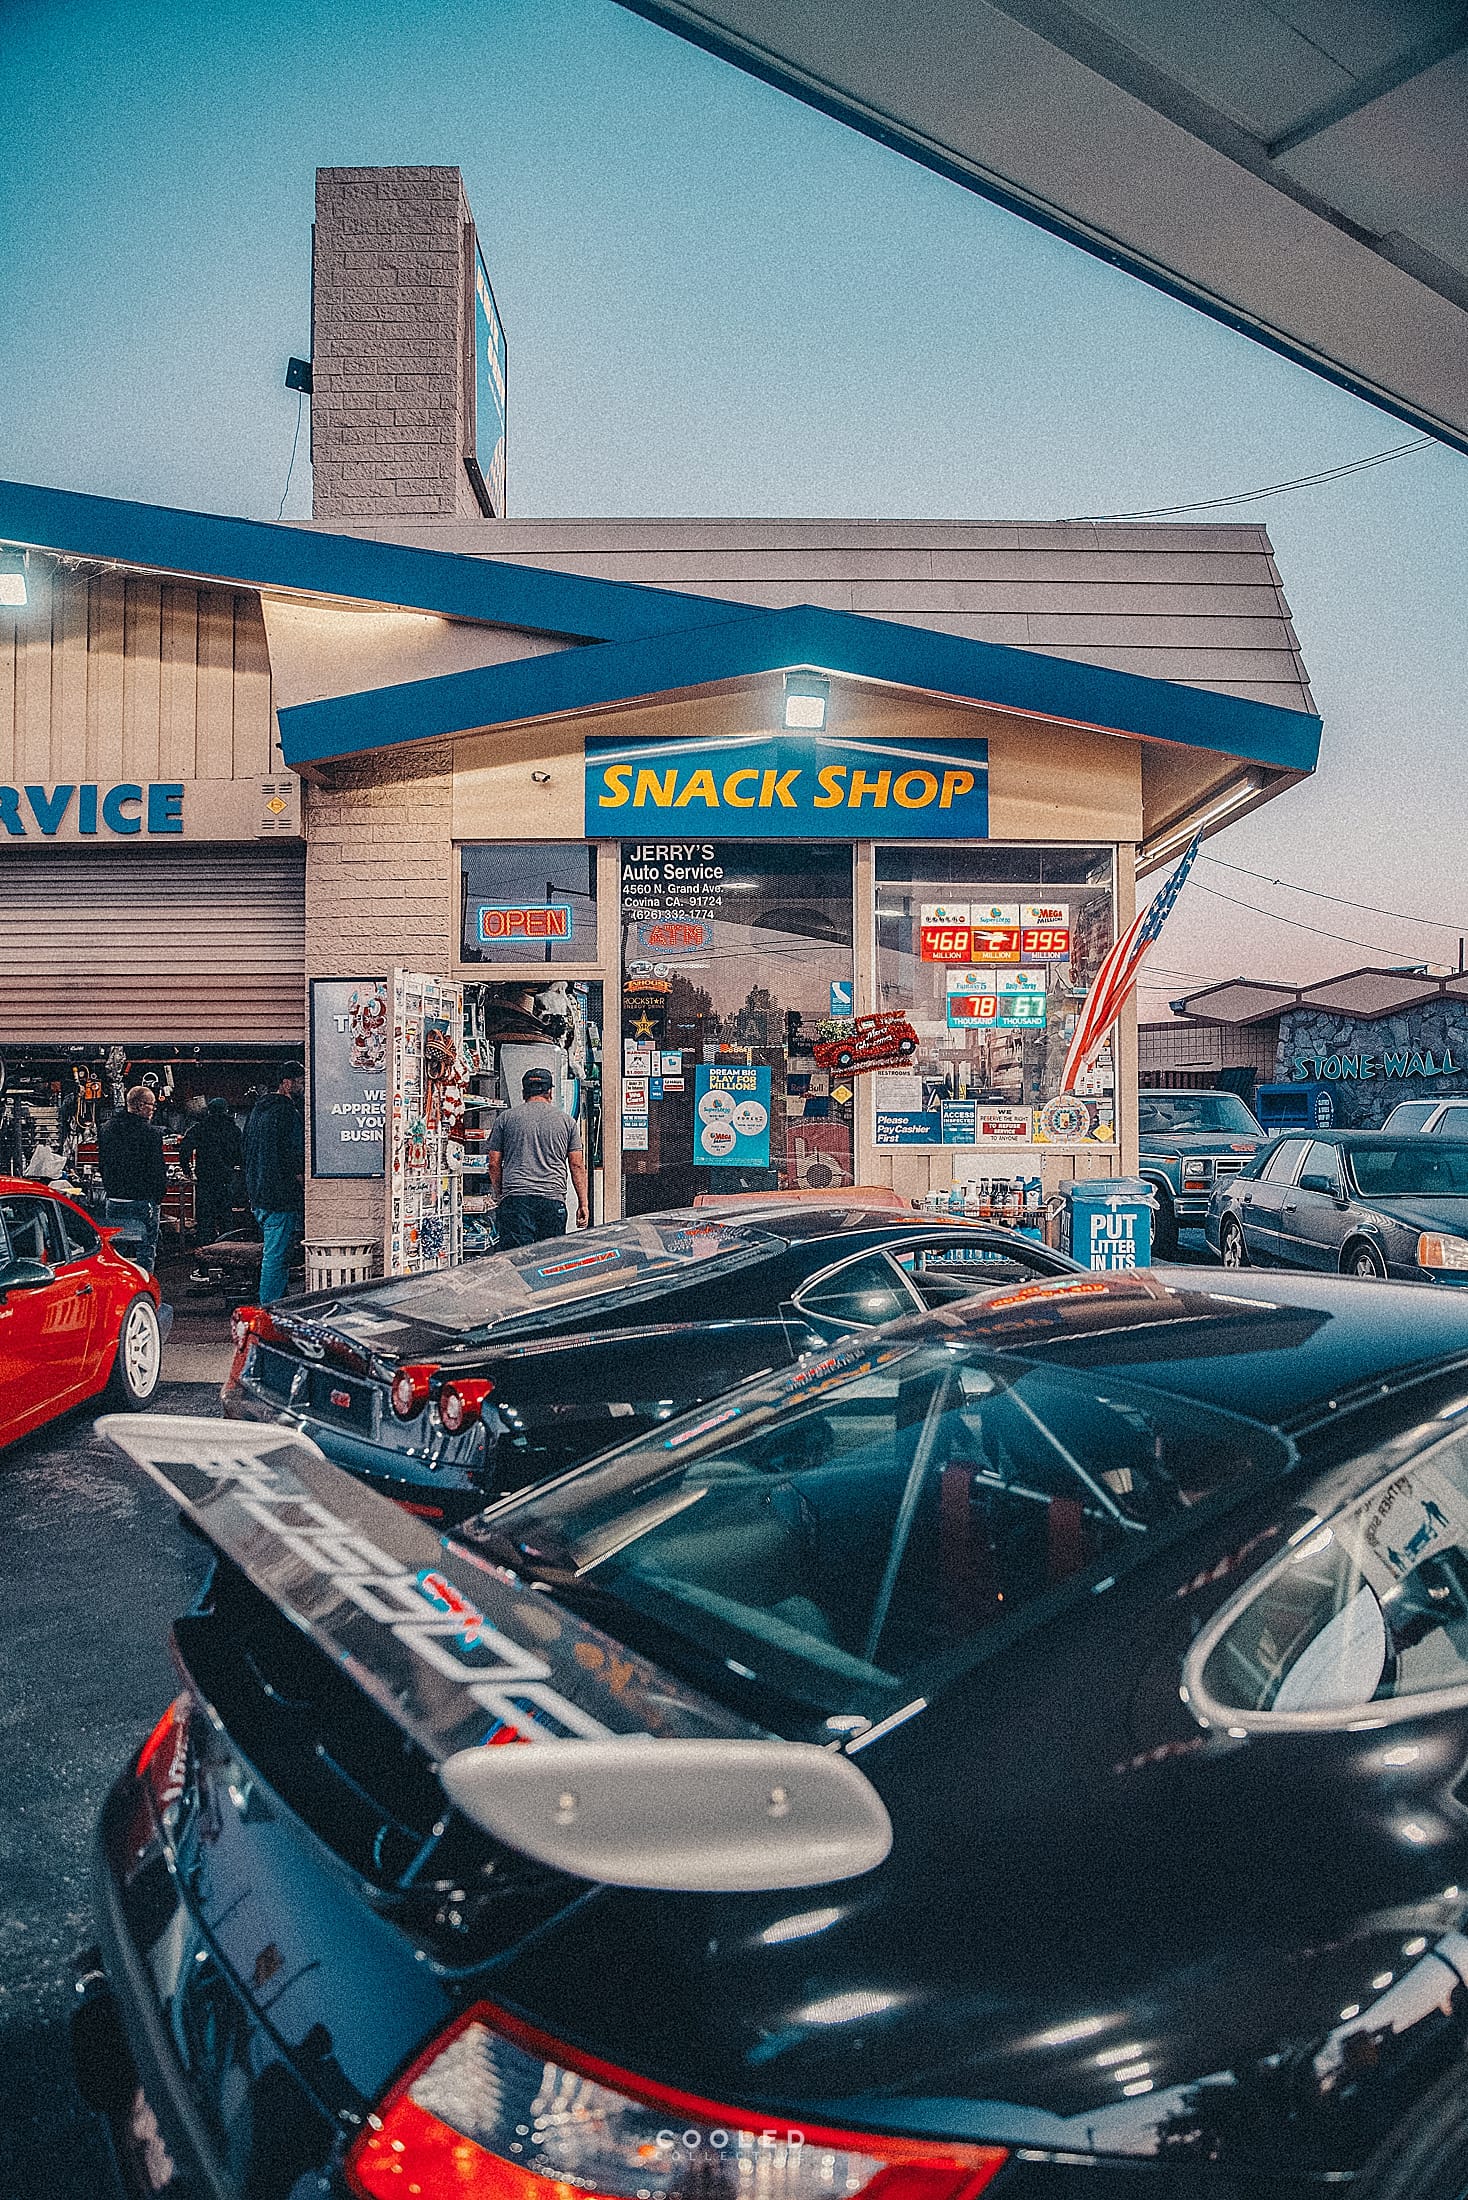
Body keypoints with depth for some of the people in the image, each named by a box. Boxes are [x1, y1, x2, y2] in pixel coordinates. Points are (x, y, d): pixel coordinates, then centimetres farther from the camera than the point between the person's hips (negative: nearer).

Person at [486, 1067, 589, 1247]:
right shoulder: (567, 1120, 12)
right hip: (553, 1200, 1)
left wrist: (501, 1194, 22)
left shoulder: (505, 1118, 11)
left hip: (515, 1198, -1)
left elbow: (494, 1165, 10)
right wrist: (583, 1204, 14)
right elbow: (577, 1165, 10)